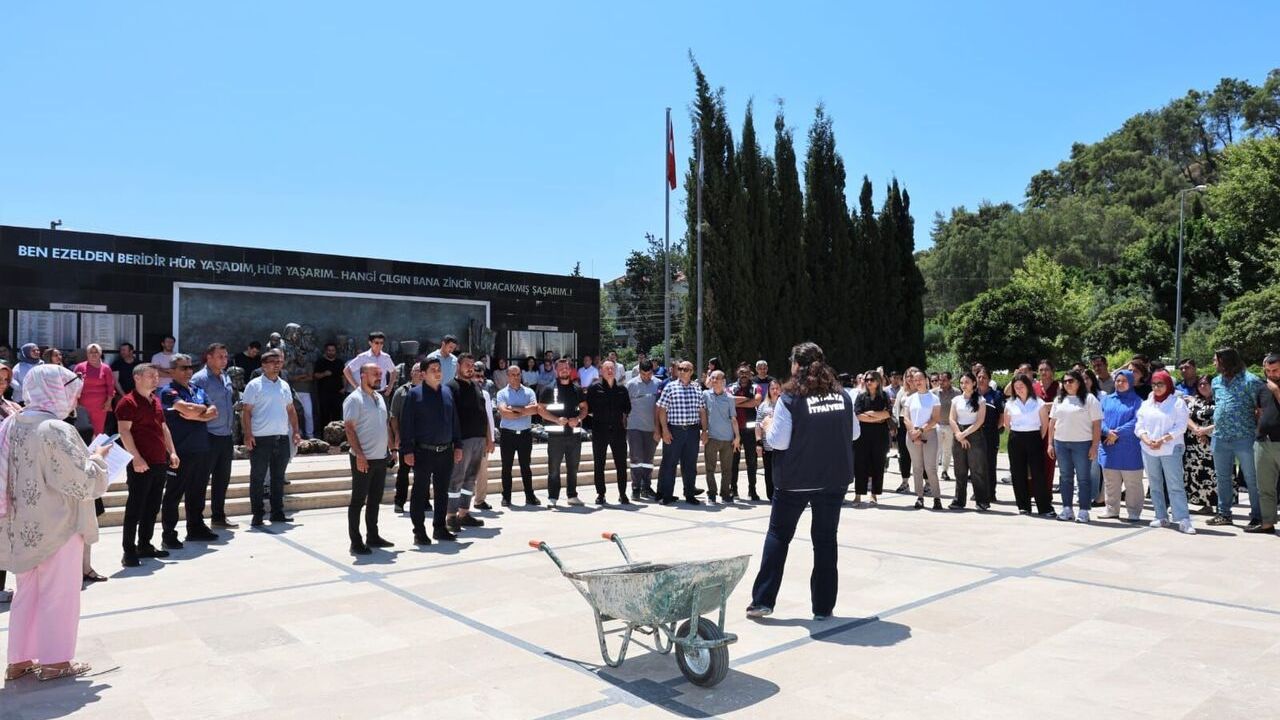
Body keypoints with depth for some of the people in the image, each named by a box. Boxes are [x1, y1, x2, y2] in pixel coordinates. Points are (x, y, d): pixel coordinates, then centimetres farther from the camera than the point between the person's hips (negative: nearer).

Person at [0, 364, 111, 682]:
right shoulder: (57, 430, -21)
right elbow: (82, 482, -20)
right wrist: (96, 458, -3)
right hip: (57, 526, -8)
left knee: (27, 592, 17)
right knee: (59, 594, 5)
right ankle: (55, 661, 14)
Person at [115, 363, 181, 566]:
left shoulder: (156, 401, 17)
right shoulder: (128, 402, -8)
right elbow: (124, 431, -15)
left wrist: (172, 452, 14)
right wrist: (136, 458, -22)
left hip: (160, 462, 8)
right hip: (141, 464, -8)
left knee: (152, 507, 13)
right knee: (135, 508, -4)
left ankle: (145, 545, 23)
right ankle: (129, 551, 1)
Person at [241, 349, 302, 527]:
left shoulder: (284, 385, 13)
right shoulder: (254, 385, -4)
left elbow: (291, 410, 18)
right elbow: (246, 412, -7)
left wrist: (295, 431, 10)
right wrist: (248, 435, -14)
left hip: (282, 438, 6)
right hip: (260, 439, -5)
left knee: (278, 477, 12)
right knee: (258, 478, 1)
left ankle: (277, 512, 20)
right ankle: (257, 515, 8)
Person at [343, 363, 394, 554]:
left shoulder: (380, 398, 14)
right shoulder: (354, 399, -10)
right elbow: (349, 428, -16)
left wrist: (391, 447, 15)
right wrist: (359, 455, -21)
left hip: (381, 457, 8)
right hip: (363, 459, -8)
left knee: (375, 499, 14)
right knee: (358, 500, 0)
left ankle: (372, 536, 24)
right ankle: (356, 542, 5)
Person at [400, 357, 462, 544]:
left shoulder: (447, 392, 10)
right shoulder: (415, 394, -5)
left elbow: (454, 420, 14)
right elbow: (406, 423, -8)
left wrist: (458, 445, 11)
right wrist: (407, 450, -13)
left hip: (446, 451, 5)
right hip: (424, 452, -5)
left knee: (442, 492, 13)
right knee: (420, 492, 3)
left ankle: (440, 528, 24)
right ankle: (419, 531, 11)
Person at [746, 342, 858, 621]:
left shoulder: (790, 398, -11)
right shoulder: (842, 395, 2)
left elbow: (779, 441, -13)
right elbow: (855, 433, 12)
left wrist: (768, 427, 6)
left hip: (796, 480, -3)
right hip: (835, 479, 3)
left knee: (778, 535, 11)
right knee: (826, 539, 12)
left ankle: (762, 600, 11)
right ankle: (823, 606, 16)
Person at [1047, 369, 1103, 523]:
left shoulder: (1089, 399, -3)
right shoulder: (1059, 400, 12)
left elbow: (1097, 424, -7)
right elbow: (1052, 422, 14)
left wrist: (1094, 446, -13)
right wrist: (1050, 443, 9)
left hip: (1082, 444, -5)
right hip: (1061, 443, 5)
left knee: (1083, 478, 1)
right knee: (1065, 477, 9)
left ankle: (1084, 511, 6)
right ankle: (1067, 509, 16)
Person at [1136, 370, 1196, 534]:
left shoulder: (1177, 403, 1)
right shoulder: (1146, 404, 14)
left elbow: (1180, 427, -6)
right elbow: (1139, 427, 9)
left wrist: (1162, 440, -16)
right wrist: (1147, 440, -10)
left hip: (1171, 449, -4)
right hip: (1148, 450, 5)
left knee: (1175, 485, -9)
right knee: (1155, 485, 9)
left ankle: (1183, 520, -11)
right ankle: (1161, 517, 16)